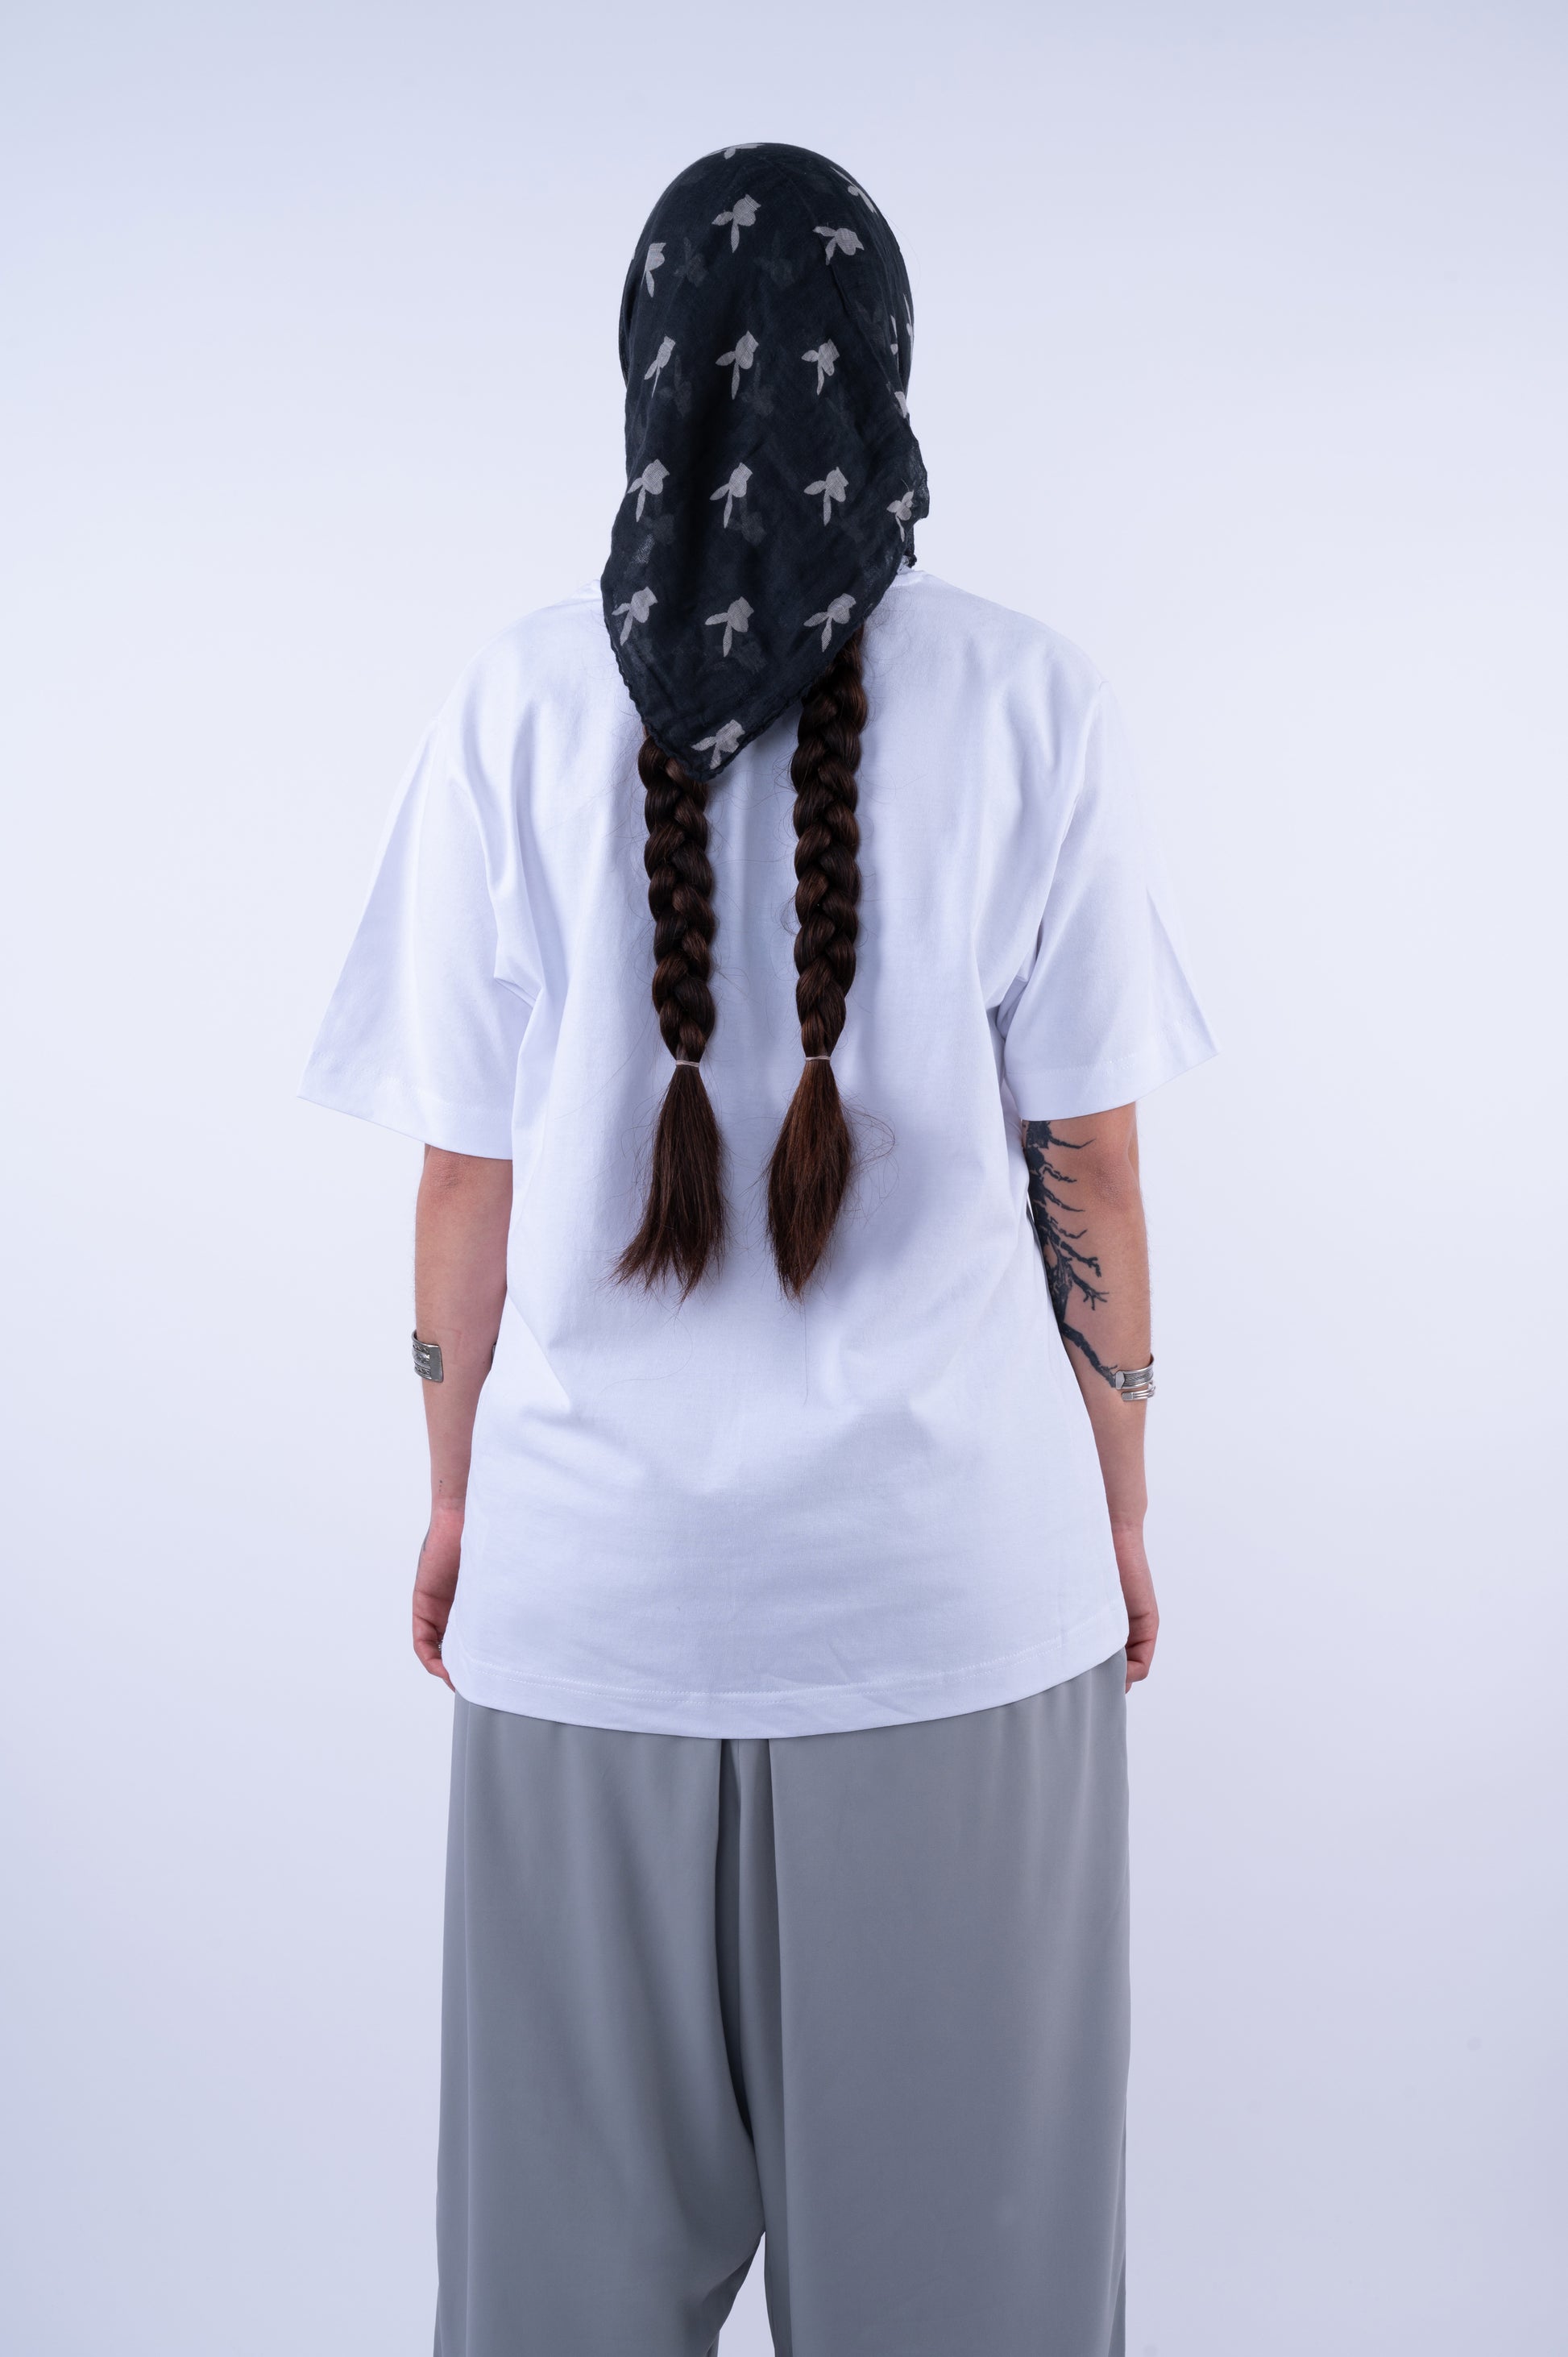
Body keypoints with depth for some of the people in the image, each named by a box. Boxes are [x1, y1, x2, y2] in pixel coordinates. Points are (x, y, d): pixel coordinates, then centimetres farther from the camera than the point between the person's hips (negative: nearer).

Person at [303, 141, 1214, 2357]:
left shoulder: (522, 707, -5)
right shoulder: (1032, 704, -7)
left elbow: (469, 1177, -2)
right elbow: (1089, 1174, -4)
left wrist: (457, 1500, 12)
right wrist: (1119, 1508, 9)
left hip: (597, 1577, 1)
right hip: (953, 1569, 0)